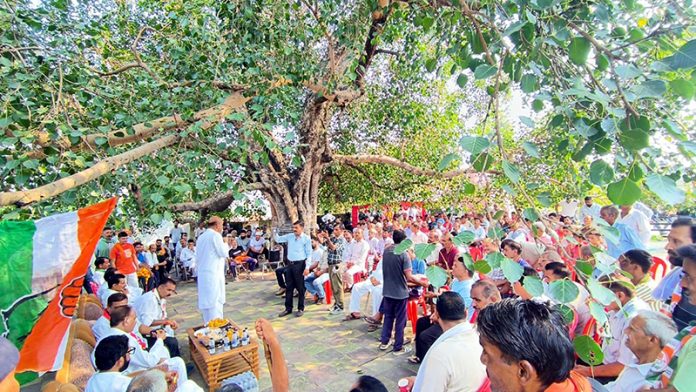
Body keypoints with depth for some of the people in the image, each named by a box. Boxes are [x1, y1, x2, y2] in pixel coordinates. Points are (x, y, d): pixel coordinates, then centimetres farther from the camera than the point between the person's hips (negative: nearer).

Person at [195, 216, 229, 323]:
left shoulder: (201, 237, 14)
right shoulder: (216, 235, -11)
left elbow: (197, 257, 19)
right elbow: (224, 253, -10)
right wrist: (226, 244, 5)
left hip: (202, 273, 8)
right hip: (213, 273, -8)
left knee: (206, 301, 12)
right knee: (215, 302, -5)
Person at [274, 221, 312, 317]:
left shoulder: (306, 238, -8)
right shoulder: (290, 236, 7)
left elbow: (309, 254, -9)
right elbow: (278, 239, 17)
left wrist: (307, 268, -15)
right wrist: (276, 232, -2)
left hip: (300, 264, -5)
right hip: (290, 264, 6)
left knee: (300, 288, 4)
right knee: (289, 287, 12)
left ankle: (301, 309, 17)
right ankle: (288, 308, 23)